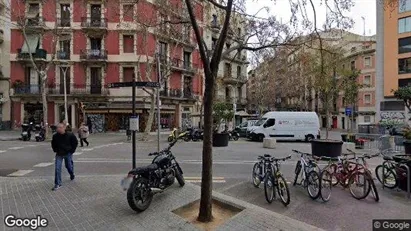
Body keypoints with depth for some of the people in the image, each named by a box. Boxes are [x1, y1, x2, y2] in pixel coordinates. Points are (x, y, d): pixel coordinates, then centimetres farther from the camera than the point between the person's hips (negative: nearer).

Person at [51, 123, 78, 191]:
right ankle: (57, 184, 4)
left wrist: (72, 150, -4)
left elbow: (75, 142, 0)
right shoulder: (55, 136, -7)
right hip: (59, 154, 2)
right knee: (57, 168, -6)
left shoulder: (70, 135, -14)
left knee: (69, 166, 13)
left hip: (68, 154, -1)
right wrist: (55, 150, 4)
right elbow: (53, 144, 13)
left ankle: (72, 175, 46)